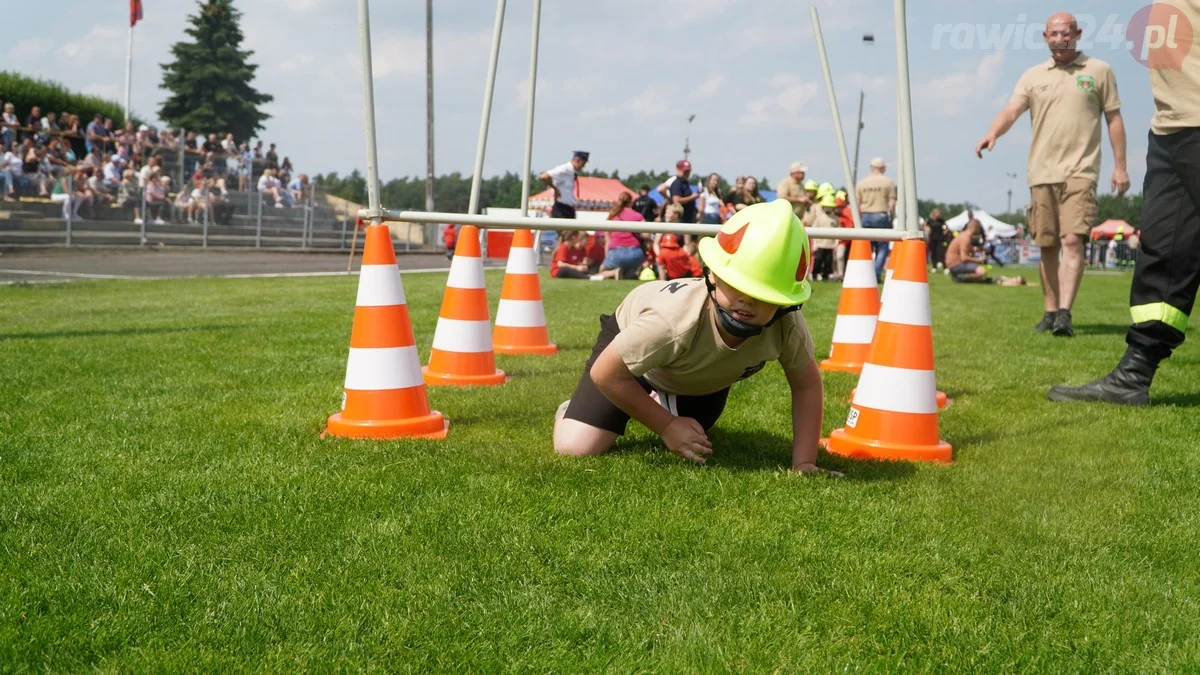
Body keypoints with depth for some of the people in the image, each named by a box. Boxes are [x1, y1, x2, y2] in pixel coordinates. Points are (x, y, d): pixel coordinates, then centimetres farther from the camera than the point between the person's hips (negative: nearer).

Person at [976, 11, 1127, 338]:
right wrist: (992, 133, -24)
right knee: (1047, 246, 8)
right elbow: (1011, 110, -2)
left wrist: (1120, 165, 2)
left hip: (1080, 171, -3)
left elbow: (1114, 119, 8)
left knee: (1072, 240, -16)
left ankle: (1064, 314, -21)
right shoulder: (1033, 76, 11)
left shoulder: (1099, 71, 7)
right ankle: (1050, 312, 17)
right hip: (1041, 172, 3)